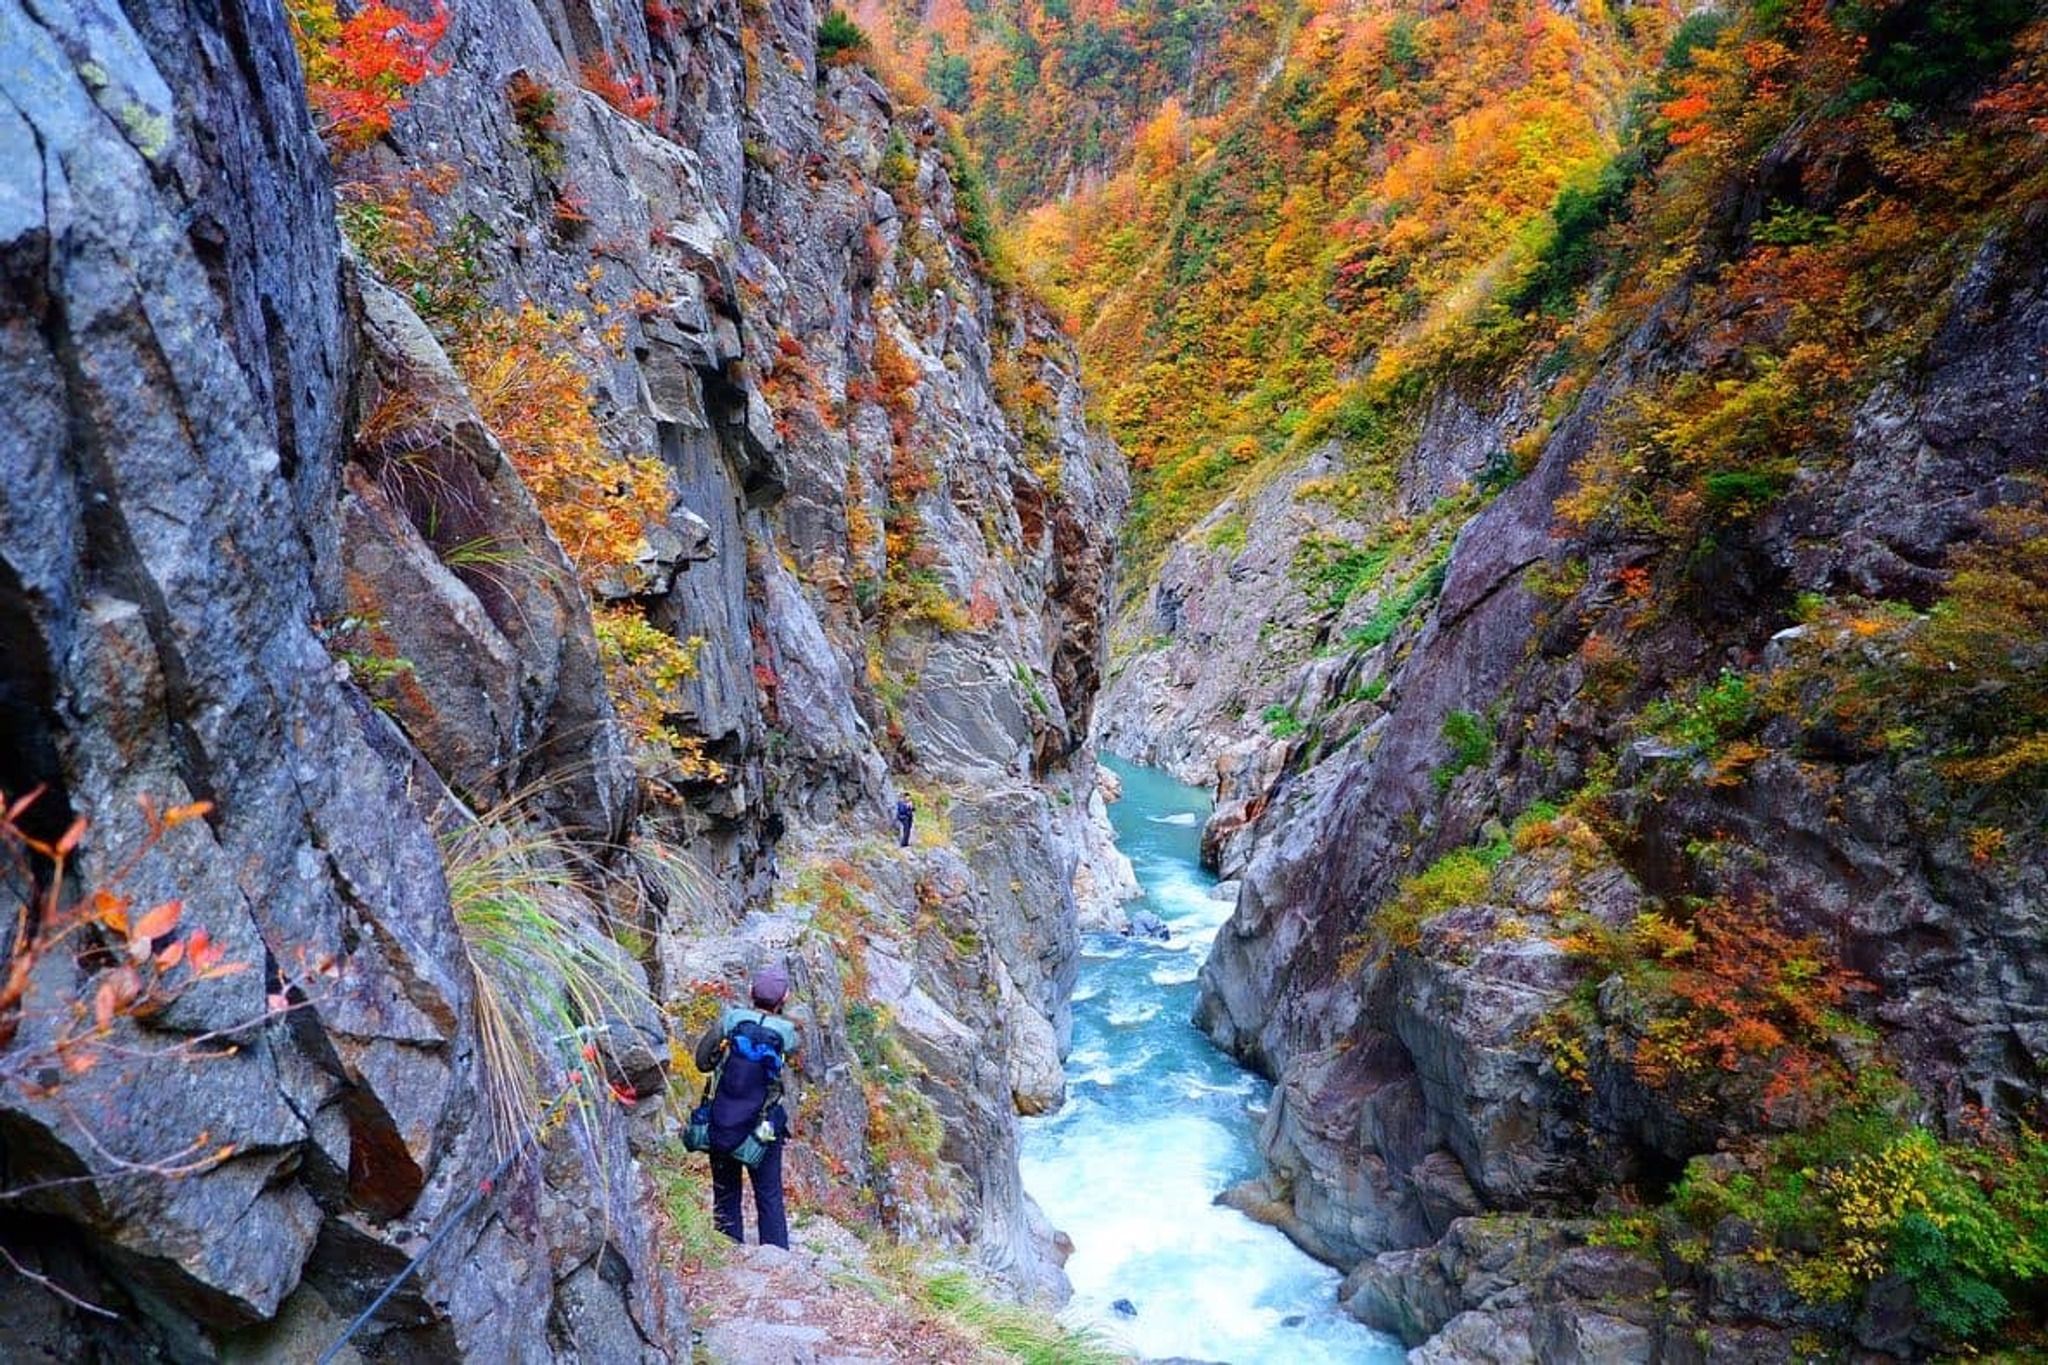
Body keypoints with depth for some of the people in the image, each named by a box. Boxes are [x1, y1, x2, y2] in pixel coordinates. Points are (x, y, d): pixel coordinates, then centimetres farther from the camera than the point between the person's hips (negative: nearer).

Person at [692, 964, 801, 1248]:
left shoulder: (732, 1018, -9)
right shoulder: (786, 1032, -10)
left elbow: (702, 1061, -4)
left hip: (721, 1127, 1)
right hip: (762, 1130, -1)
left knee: (725, 1198, 13)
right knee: (770, 1199, 12)